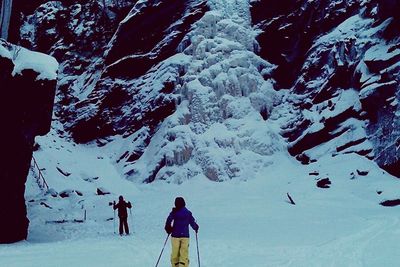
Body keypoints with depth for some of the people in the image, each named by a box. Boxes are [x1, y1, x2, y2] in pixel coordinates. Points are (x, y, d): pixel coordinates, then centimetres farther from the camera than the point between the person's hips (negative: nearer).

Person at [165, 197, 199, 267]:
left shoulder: (174, 212, -1)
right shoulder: (188, 213, 2)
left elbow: (168, 221, -7)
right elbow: (192, 223, 6)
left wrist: (168, 229, 10)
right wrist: (196, 228, 27)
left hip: (175, 235, 0)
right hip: (185, 235, 1)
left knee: (175, 253, 7)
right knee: (184, 254, -2)